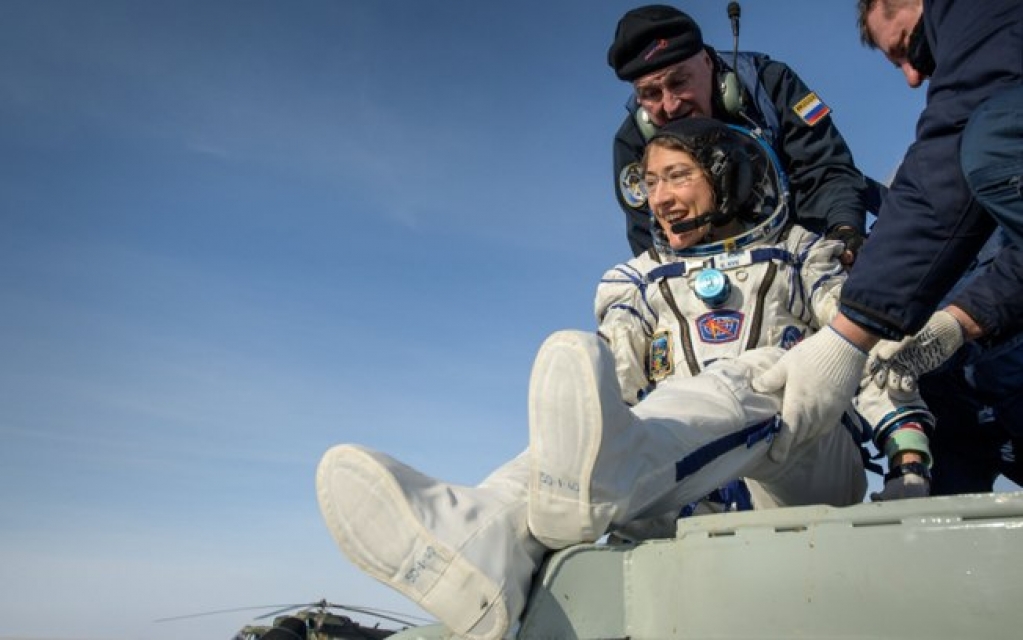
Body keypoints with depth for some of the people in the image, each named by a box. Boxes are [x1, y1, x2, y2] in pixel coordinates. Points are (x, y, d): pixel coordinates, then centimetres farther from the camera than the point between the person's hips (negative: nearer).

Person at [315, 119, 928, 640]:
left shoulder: (801, 254, 18)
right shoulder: (638, 279, 21)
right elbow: (613, 373, 4)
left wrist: (908, 453, -10)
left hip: (812, 464, -1)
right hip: (690, 488, 1)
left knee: (747, 373, -33)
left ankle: (599, 480, -62)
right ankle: (484, 535, -61)